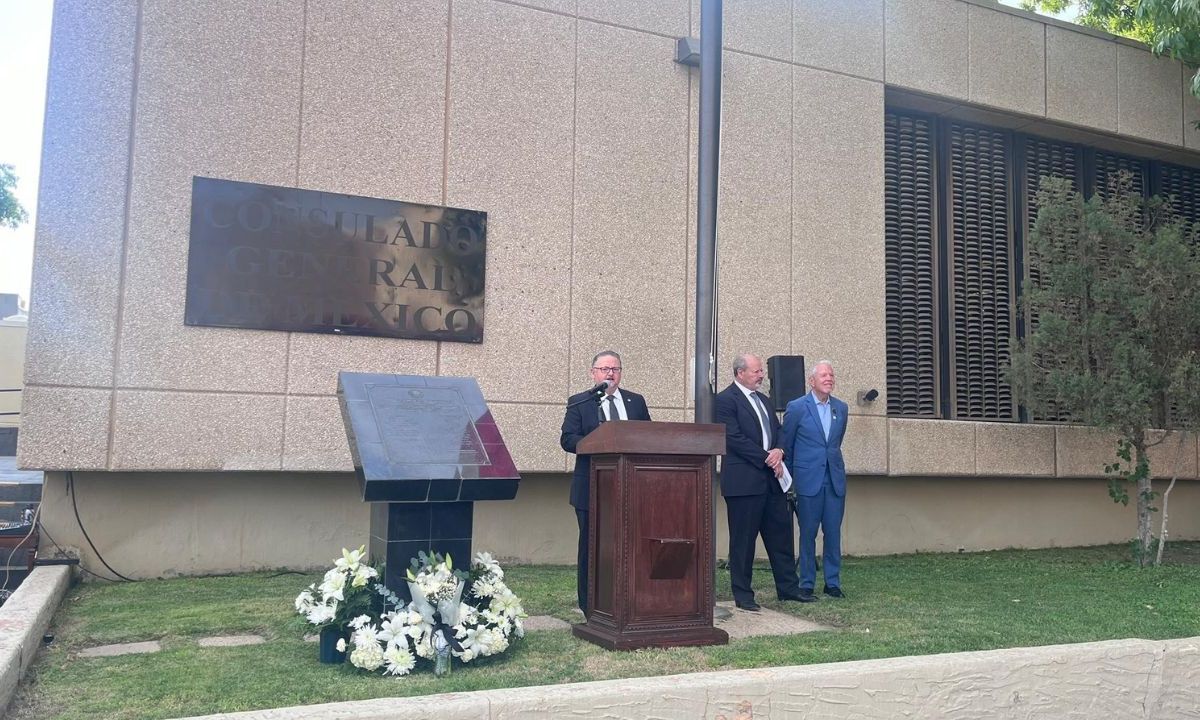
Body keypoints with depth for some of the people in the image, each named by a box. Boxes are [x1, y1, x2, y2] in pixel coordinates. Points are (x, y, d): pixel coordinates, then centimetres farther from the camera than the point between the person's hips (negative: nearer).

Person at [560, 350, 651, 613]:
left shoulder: (636, 402, 13)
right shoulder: (579, 403, 4)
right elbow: (567, 439, -7)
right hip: (592, 490, -2)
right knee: (591, 548, 4)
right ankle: (591, 609, 13)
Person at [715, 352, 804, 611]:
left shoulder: (762, 399, 18)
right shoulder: (725, 400, -9)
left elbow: (778, 431, 19)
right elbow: (735, 439, -16)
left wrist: (779, 451, -4)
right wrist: (767, 459, -14)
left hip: (771, 479, 8)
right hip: (744, 481, -8)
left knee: (780, 535, 12)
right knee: (743, 540, 1)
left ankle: (788, 588, 22)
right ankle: (743, 595, 10)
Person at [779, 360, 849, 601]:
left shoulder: (841, 408, 9)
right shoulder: (796, 407, -3)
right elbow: (785, 445, 4)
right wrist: (789, 478, 8)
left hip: (835, 479, 4)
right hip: (808, 481, -4)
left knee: (833, 533, 6)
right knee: (808, 534, 2)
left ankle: (833, 583, 16)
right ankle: (806, 585, 10)